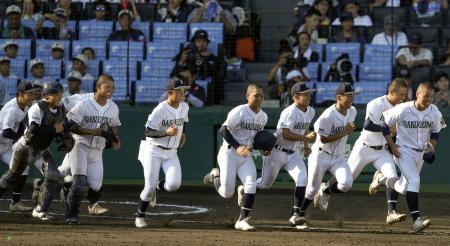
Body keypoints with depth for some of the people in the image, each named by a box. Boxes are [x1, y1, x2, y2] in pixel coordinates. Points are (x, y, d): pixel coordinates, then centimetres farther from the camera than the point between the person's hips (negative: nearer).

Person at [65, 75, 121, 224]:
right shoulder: (84, 105, -15)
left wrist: (115, 137, -2)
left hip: (97, 151, 5)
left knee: (95, 186, -3)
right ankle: (72, 214, 0)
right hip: (80, 146, -5)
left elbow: (114, 125, 20)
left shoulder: (113, 108, 3)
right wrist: (92, 132, -25)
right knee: (80, 182, -17)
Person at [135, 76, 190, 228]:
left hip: (171, 153, 5)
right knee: (150, 187, -8)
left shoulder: (184, 107, 1)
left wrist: (183, 133, 10)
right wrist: (166, 132, -31)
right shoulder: (160, 110, -19)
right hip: (153, 151, -5)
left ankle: (158, 187, 19)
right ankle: (140, 216, 16)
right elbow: (148, 132, -19)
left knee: (174, 184, -16)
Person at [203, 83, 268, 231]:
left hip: (246, 155, 5)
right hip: (229, 153, -5)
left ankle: (242, 220, -6)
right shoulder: (240, 112, -16)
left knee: (251, 184, -16)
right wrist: (237, 147, -25)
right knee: (227, 194, -3)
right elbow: (224, 130, -17)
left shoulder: (263, 117, 6)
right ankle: (215, 176, 31)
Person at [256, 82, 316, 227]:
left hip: (293, 154, 6)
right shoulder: (290, 112, -22)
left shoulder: (310, 112, 3)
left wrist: (306, 145, 15)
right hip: (276, 151, -6)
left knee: (302, 178, -17)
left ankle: (295, 214, -16)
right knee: (266, 183, 9)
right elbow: (286, 135, -28)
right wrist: (306, 137, -32)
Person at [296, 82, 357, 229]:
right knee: (313, 188, 4)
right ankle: (301, 216, 24)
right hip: (321, 155, -5)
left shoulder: (352, 111, -1)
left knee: (346, 183, -17)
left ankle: (325, 192, 15)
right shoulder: (328, 115, -24)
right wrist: (344, 133, -25)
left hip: (338, 156, 5)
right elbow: (324, 139, -23)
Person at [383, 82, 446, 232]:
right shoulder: (403, 110, -21)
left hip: (421, 152, 5)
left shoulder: (434, 112, -9)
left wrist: (431, 148, -7)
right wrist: (392, 145, -11)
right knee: (414, 180, -22)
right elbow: (385, 125, -9)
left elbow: (435, 132, 9)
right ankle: (416, 220, -25)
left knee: (404, 186, 13)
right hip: (404, 150, -5)